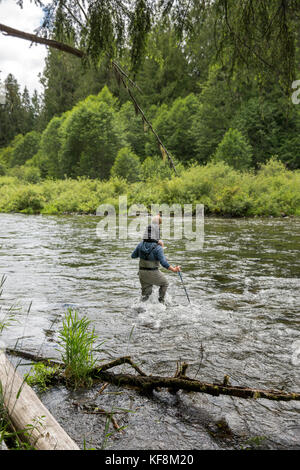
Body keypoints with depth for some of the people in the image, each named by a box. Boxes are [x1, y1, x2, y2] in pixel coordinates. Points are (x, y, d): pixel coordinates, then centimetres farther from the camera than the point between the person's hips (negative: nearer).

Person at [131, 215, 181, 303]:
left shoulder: (141, 245, -6)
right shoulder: (158, 248, -21)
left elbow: (133, 256, 7)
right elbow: (164, 263, -24)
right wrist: (173, 269, -14)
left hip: (142, 273, 5)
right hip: (153, 273, -4)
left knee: (145, 293, 21)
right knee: (164, 283, 25)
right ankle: (161, 302, 24)